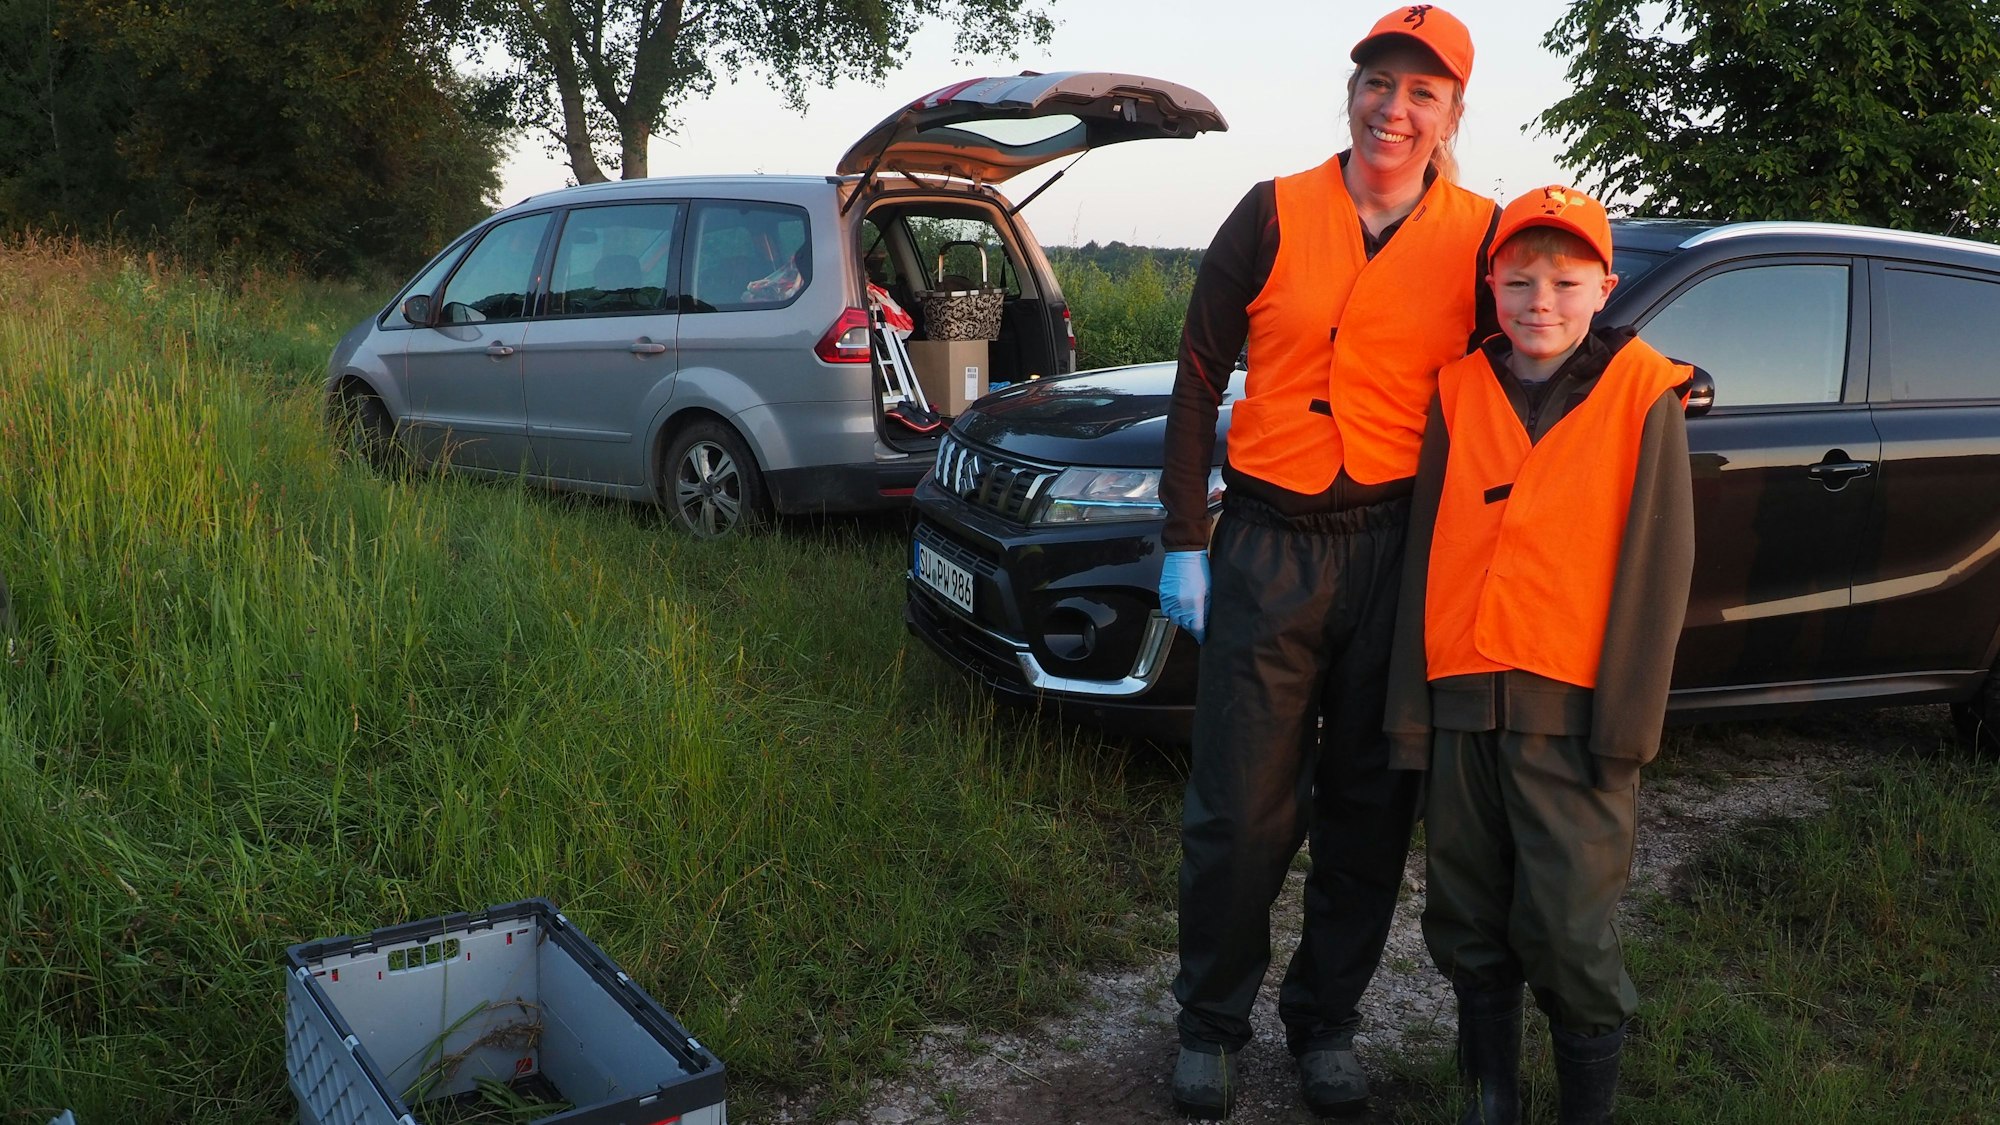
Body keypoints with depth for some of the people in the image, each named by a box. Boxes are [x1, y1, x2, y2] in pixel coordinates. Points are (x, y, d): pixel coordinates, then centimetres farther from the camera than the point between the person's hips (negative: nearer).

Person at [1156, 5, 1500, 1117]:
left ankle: (1327, 1021, 30)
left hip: (1399, 549, 1)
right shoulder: (1274, 216, 1)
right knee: (1241, 808, 3)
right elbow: (1199, 381, 3)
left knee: (1371, 806, 10)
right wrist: (1184, 542, 0)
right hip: (1268, 548, -1)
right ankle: (1213, 1024, 24)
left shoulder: (1480, 237, 3)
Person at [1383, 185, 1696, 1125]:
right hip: (1462, 702, 4)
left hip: (1571, 710, -3)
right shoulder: (1459, 392, 9)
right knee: (1469, 927, 12)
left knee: (1568, 933, 0)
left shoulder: (1643, 397, 0)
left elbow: (1657, 567, -3)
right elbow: (1425, 551, 9)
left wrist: (1624, 726, -8)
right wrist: (1410, 708, 5)